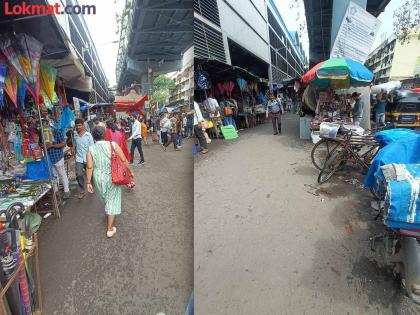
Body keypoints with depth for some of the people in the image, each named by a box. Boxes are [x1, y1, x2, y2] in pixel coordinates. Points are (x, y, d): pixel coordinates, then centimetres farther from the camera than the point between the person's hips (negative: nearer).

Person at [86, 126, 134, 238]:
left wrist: (88, 182, 1)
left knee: (105, 198, 27)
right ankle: (110, 229, 10)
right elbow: (124, 160, -11)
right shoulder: (113, 145, -11)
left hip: (98, 178, 3)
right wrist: (130, 171, 2)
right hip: (112, 177, -3)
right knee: (112, 201, 7)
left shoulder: (91, 149, -6)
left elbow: (89, 167, -7)